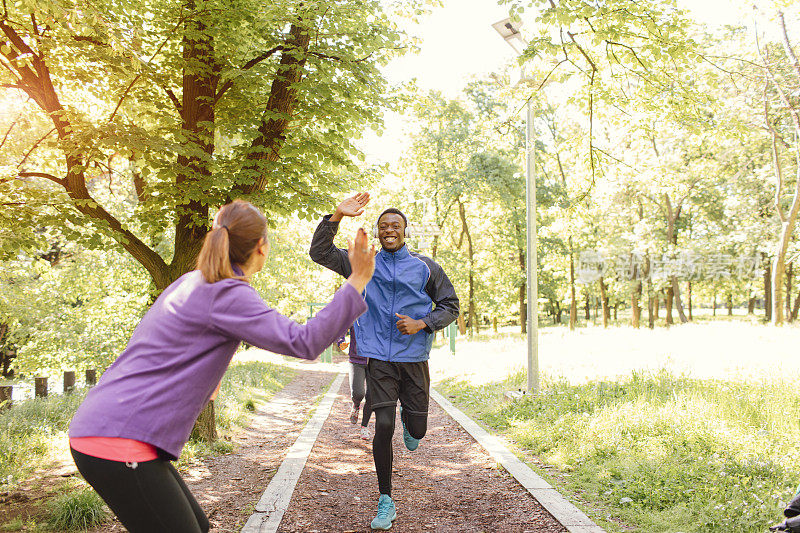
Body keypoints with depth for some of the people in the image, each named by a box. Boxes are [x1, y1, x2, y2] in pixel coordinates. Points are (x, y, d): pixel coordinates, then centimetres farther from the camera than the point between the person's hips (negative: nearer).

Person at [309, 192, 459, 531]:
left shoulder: (425, 267, 5)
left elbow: (450, 305, 9)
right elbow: (319, 253, 1)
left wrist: (422, 324, -9)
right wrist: (337, 215, -11)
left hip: (414, 357, 1)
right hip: (379, 358, 0)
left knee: (417, 430, 5)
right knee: (383, 427, -7)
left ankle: (408, 417, 45)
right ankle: (386, 502, 8)